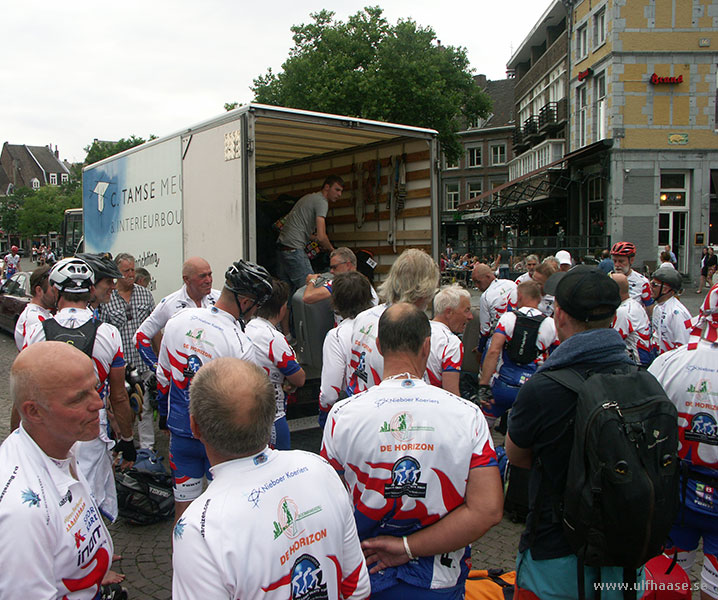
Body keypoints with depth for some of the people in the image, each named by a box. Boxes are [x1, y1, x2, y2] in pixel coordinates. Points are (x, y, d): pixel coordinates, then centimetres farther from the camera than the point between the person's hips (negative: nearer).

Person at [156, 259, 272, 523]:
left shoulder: (178, 320, -6)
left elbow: (163, 376, 6)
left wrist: (163, 415, 21)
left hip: (180, 429, 5)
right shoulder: (241, 345, -23)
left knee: (183, 500, 17)